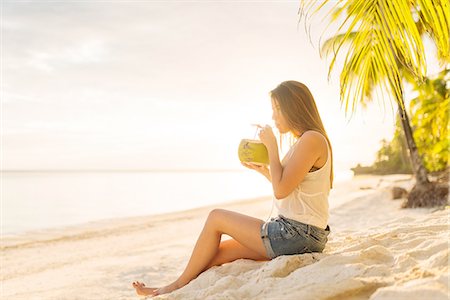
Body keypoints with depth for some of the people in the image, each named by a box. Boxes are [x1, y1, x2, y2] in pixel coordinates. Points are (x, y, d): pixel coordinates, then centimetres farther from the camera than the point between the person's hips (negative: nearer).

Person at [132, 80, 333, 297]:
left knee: (216, 217, -1)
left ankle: (180, 285, 16)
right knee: (220, 251, 9)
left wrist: (272, 146, -13)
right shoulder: (304, 142, 15)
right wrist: (264, 171, 11)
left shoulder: (312, 139, -16)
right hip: (295, 232, 9)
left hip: (298, 236, -9)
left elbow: (281, 190, -21)